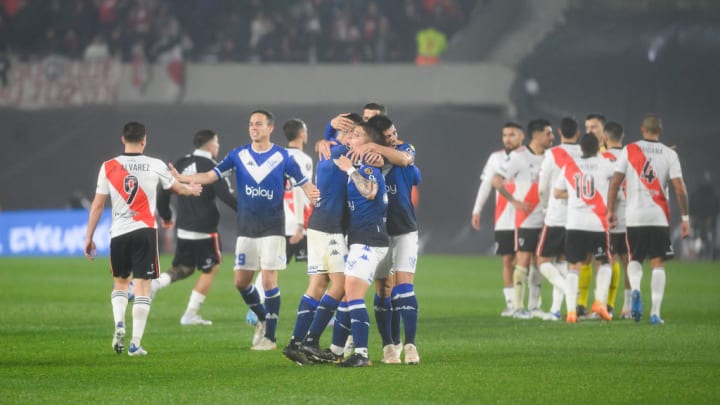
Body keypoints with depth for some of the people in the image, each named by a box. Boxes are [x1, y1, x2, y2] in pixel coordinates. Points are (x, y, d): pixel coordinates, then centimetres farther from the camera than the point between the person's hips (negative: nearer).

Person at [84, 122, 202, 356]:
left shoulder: (108, 167, 0)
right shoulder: (155, 166, 0)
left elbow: (97, 204, 1)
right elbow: (177, 188, 19)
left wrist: (89, 237, 9)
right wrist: (191, 190, 41)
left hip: (119, 233, 1)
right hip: (145, 231, -1)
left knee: (120, 282, 20)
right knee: (142, 286, 1)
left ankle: (119, 325, -3)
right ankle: (136, 343, -5)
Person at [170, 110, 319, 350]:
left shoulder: (282, 157, -4)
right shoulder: (238, 155, 4)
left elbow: (303, 183, -4)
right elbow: (212, 175, -2)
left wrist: (311, 193, -28)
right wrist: (181, 178, -15)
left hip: (272, 228, -4)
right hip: (246, 229, 4)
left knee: (269, 281, -9)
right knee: (241, 281, 4)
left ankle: (269, 337, -1)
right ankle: (263, 318, 28)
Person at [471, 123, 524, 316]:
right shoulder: (496, 158, 8)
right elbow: (486, 184, 10)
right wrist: (477, 210, 5)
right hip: (504, 220, 2)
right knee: (507, 260, 0)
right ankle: (510, 303, 3)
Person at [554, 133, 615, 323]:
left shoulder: (569, 167, 6)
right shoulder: (605, 165, -1)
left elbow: (557, 193, 14)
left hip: (574, 223, 2)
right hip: (598, 223, -2)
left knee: (573, 266, 6)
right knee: (605, 262, 16)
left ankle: (571, 311, -3)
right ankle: (600, 301, 0)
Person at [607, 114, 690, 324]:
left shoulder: (629, 150, 1)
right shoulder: (669, 154, 0)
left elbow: (615, 182, -2)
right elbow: (679, 189, -4)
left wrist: (611, 210, 6)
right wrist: (685, 218, 2)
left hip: (634, 216, 1)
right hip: (659, 217, -1)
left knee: (635, 258, 17)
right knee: (658, 263, 6)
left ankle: (635, 289, -13)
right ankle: (655, 312, -2)